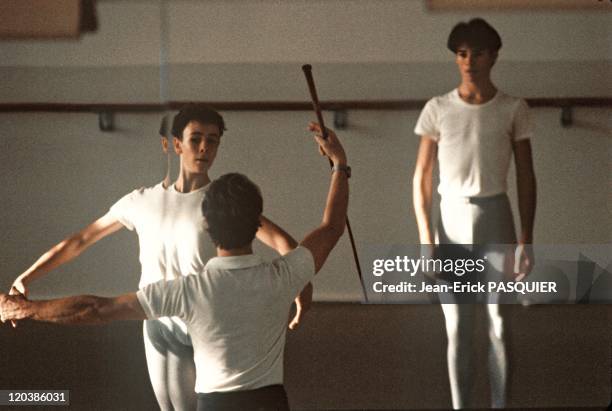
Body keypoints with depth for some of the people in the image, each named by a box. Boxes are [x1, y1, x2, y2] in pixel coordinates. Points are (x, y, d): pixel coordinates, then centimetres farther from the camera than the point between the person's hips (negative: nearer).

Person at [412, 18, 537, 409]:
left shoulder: (513, 109, -1)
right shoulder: (438, 109, 0)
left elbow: (526, 177, 2)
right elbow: (422, 177, 3)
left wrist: (527, 239, -3)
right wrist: (425, 238, -4)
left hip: (495, 219, 0)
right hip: (451, 220, 1)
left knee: (499, 323, 0)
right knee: (457, 327, 2)